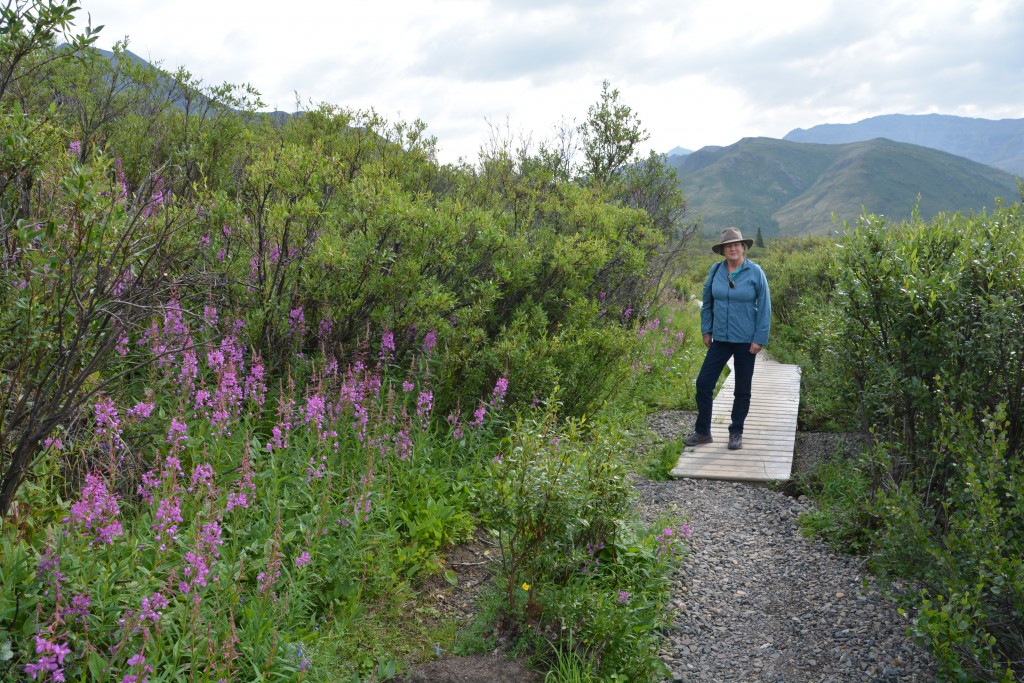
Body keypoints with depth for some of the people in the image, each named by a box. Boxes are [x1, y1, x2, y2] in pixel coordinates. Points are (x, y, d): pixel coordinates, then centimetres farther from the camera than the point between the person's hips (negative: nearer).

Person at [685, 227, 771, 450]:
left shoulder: (755, 272, -8)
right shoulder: (716, 270, 0)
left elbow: (764, 307, -6)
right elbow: (707, 302, 10)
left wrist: (760, 339, -10)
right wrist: (706, 330, 6)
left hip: (746, 340, -3)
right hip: (720, 339, 3)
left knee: (742, 390, 8)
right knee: (703, 384, 0)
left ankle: (736, 434, 23)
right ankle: (702, 432, 13)